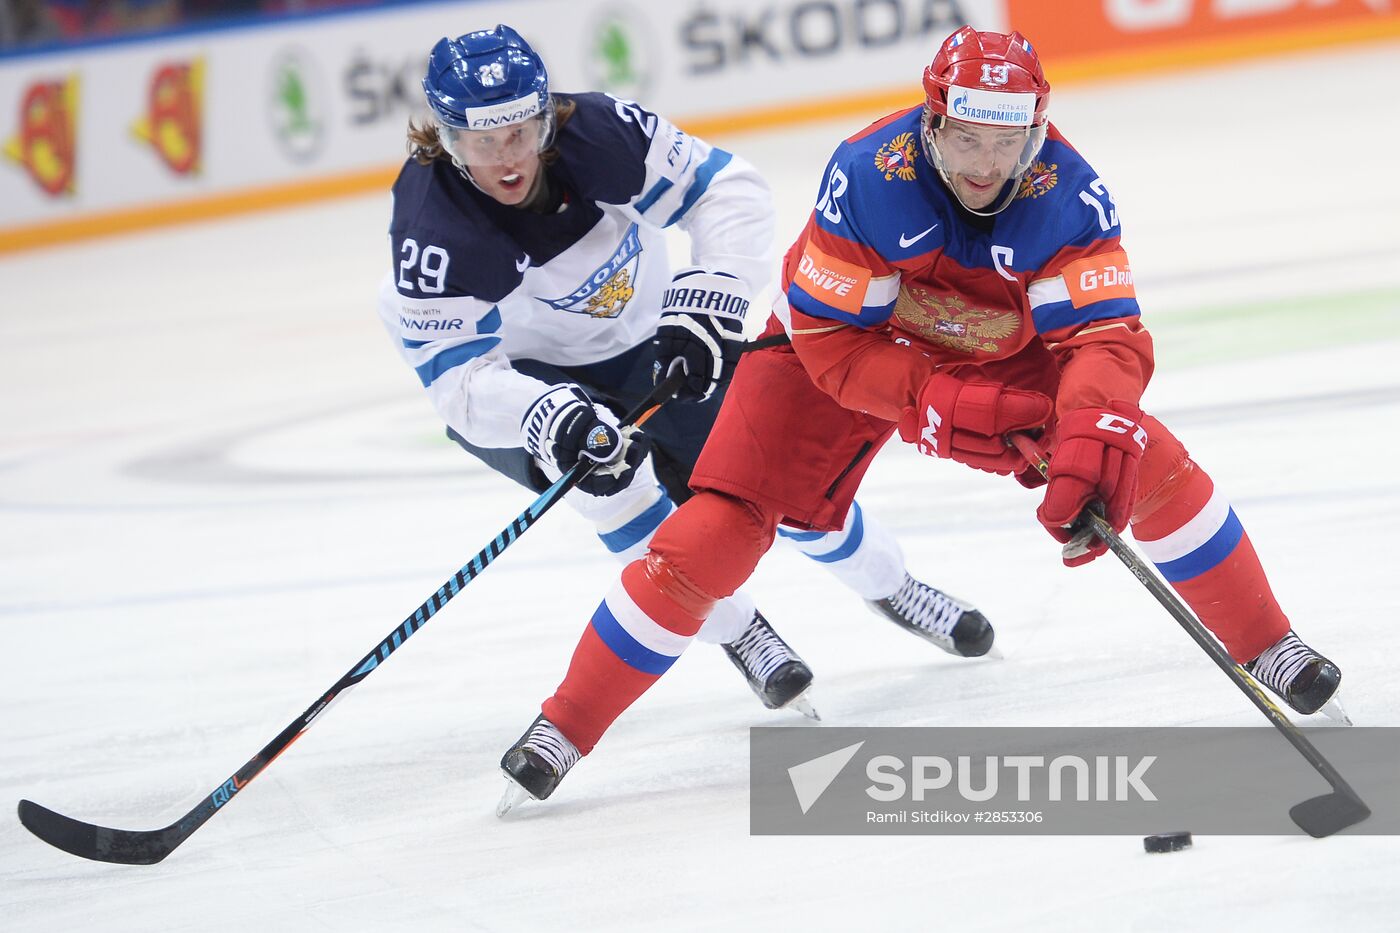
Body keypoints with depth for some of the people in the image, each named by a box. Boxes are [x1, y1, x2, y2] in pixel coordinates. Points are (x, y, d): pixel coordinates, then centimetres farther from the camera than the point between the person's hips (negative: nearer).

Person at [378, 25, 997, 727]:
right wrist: (548, 417, -49)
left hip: (641, 341, 3)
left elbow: (727, 191, -18)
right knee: (620, 481, -29)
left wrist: (706, 300, -31)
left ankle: (889, 587, 31)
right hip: (516, 378, -3)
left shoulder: (599, 133, -28)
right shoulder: (433, 228, -33)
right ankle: (736, 631, -7)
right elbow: (457, 373, -32)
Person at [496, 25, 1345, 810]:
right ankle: (565, 727, -4)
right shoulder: (868, 176, -33)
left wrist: (1094, 435, -51)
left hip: (1004, 356, 2)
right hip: (849, 349, -2)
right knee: (723, 524, -14)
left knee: (1146, 465, -12)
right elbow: (829, 341, -27)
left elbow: (1107, 334, -32)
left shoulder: (1069, 192, -27)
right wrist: (940, 407, -37)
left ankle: (1266, 646, 11)